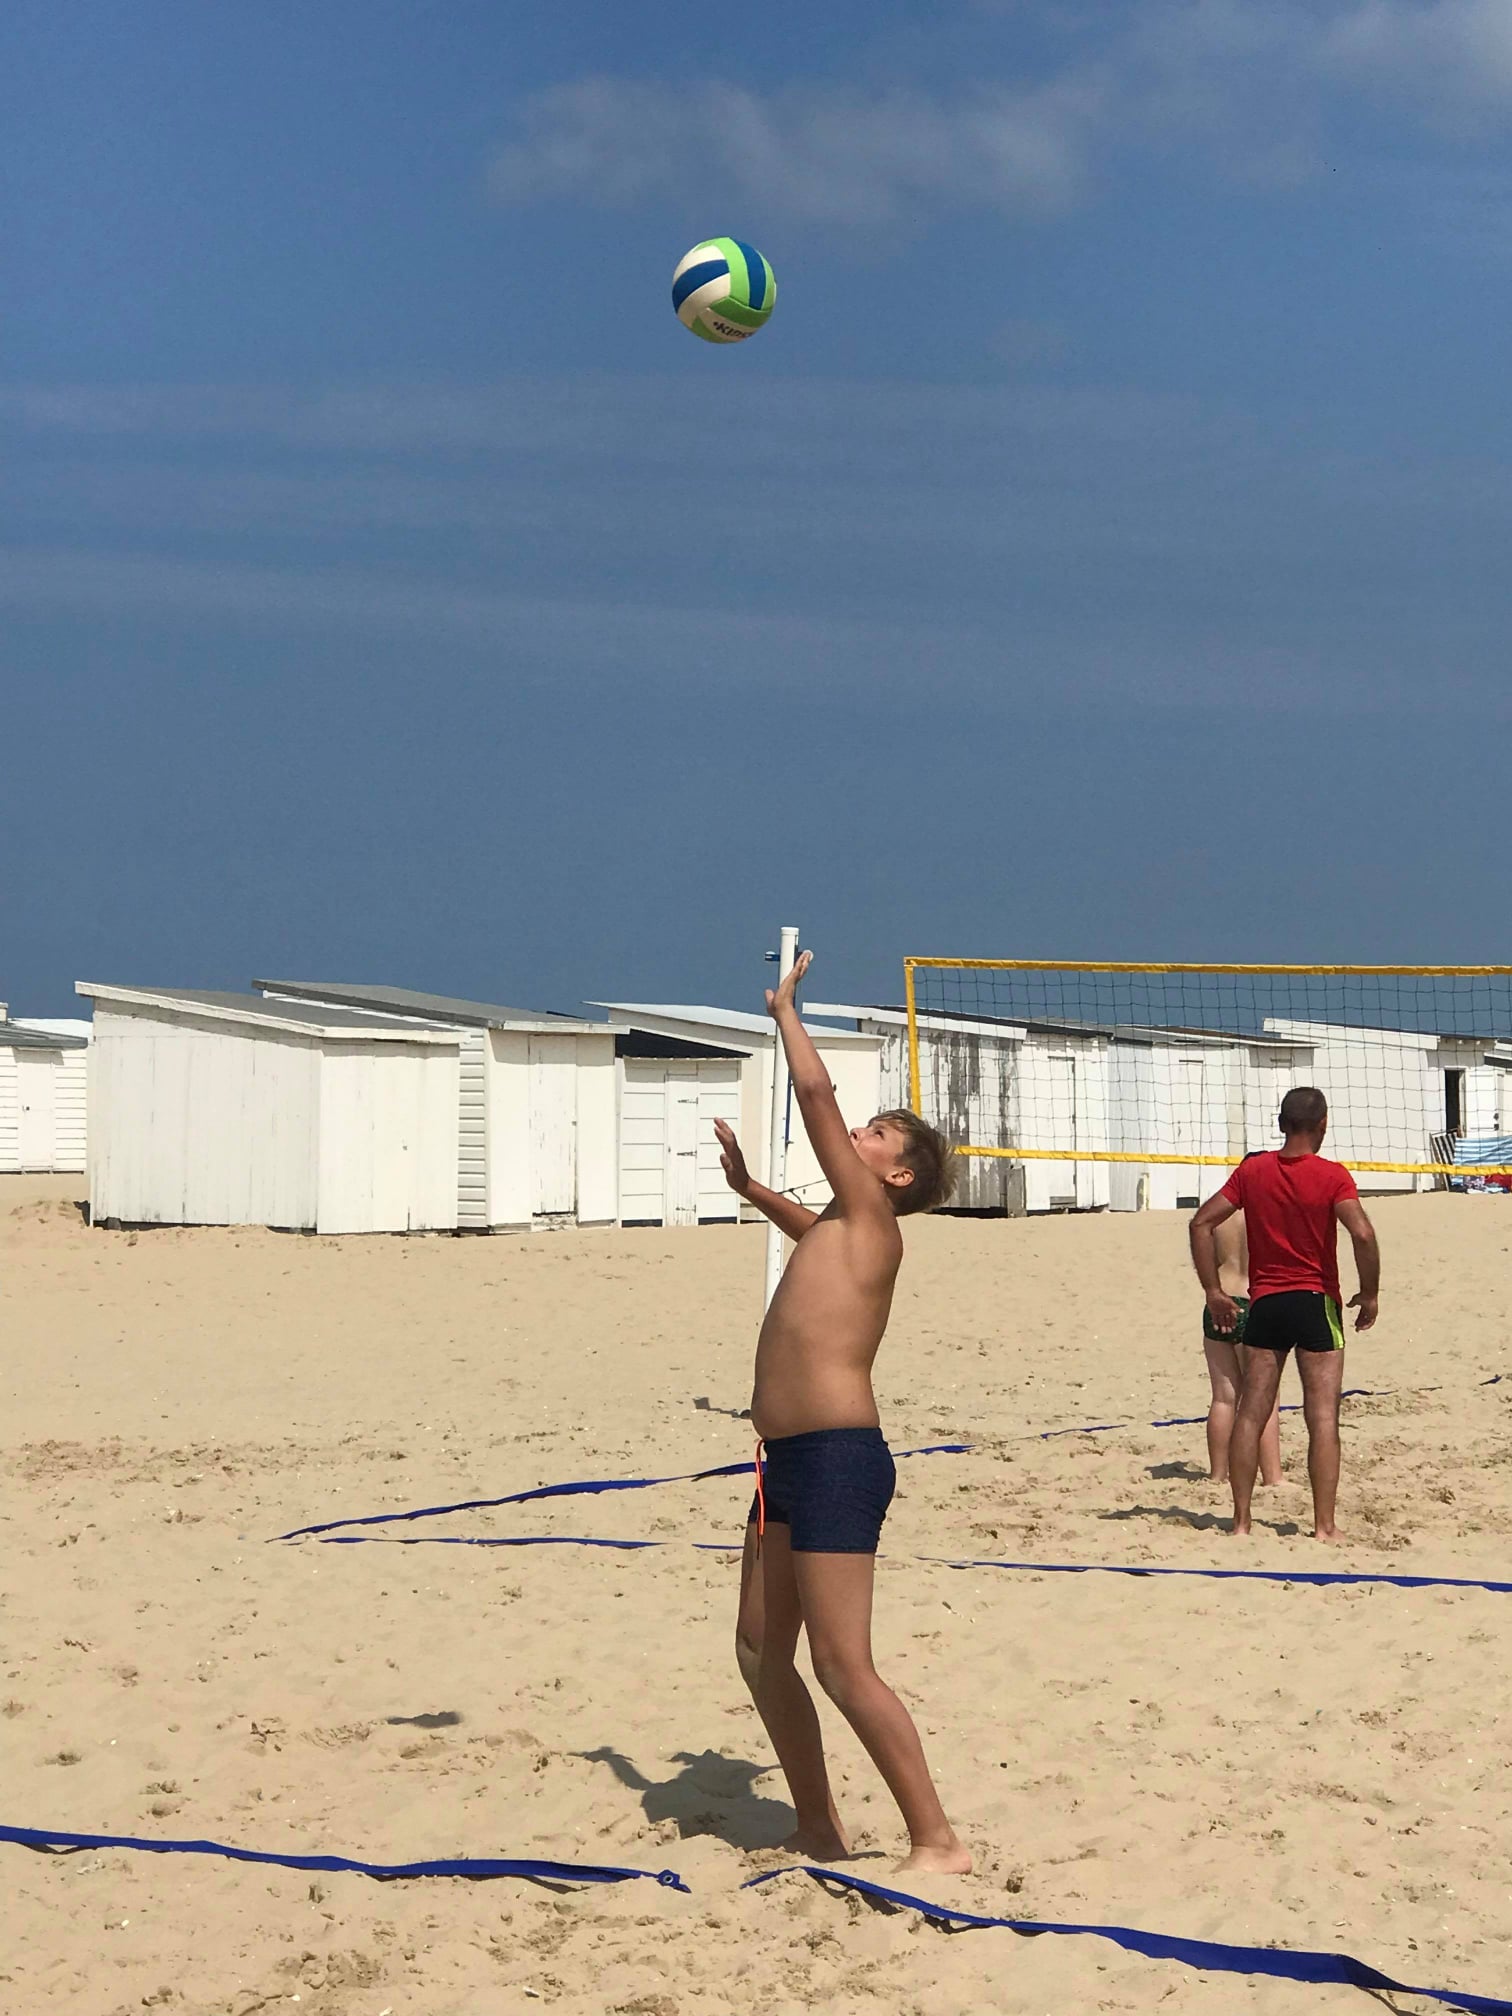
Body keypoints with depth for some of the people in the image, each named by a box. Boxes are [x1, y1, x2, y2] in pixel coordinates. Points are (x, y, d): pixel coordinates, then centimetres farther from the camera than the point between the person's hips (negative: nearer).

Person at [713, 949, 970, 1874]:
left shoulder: (872, 1221, -6)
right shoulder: (838, 1229, 18)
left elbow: (815, 1089, -11)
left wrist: (786, 1009, 1)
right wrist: (749, 1187, 36)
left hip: (838, 1460, -10)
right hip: (791, 1462, 10)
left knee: (843, 1668, -10)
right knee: (762, 1649, 14)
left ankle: (939, 1842, -2)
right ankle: (820, 1830, 25)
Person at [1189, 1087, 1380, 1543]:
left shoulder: (1252, 1171, 3)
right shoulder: (1333, 1176, -7)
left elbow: (1202, 1223, 0)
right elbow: (1362, 1234, -21)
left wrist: (1213, 1291, 6)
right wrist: (1370, 1294, -8)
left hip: (1265, 1303, 3)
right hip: (1316, 1302, -3)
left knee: (1251, 1414, 6)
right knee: (1323, 1417, -1)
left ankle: (1241, 1521, 7)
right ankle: (1324, 1526, -3)